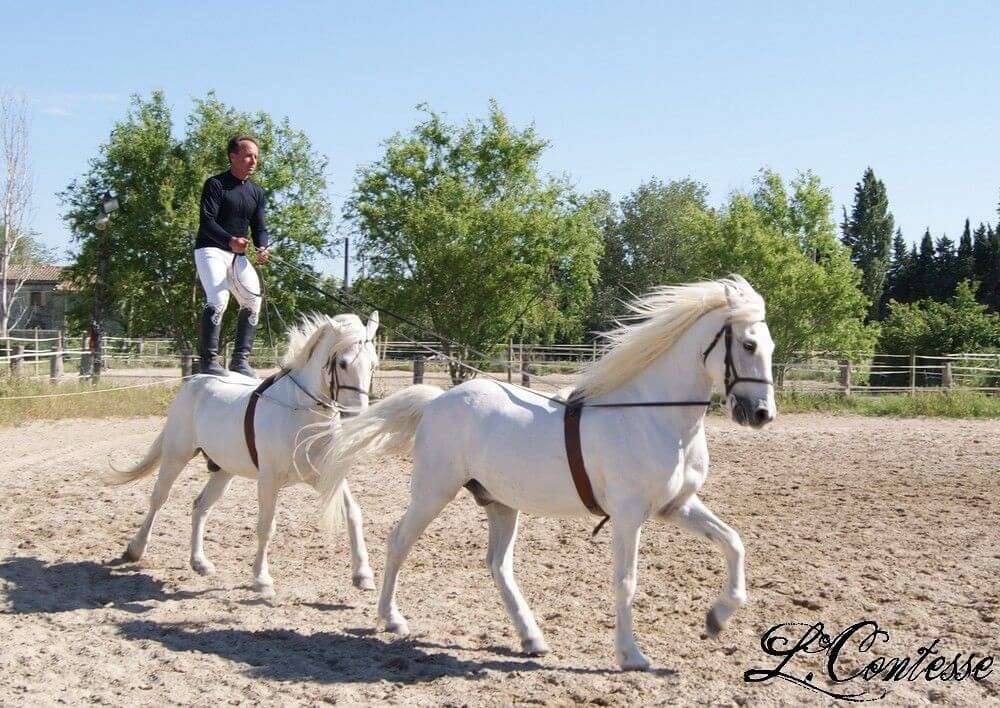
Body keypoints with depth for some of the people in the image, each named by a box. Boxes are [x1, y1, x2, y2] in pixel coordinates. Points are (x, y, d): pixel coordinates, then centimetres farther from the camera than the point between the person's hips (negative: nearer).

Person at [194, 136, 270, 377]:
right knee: (218, 299, -23)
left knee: (253, 301, -2)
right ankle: (209, 361, -22)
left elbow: (259, 228, 11)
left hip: (238, 255, 7)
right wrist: (230, 240, -34)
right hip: (210, 249, -7)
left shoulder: (257, 193, 14)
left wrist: (262, 247, -13)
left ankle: (240, 360, 4)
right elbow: (207, 221, -16)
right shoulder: (215, 184, -6)